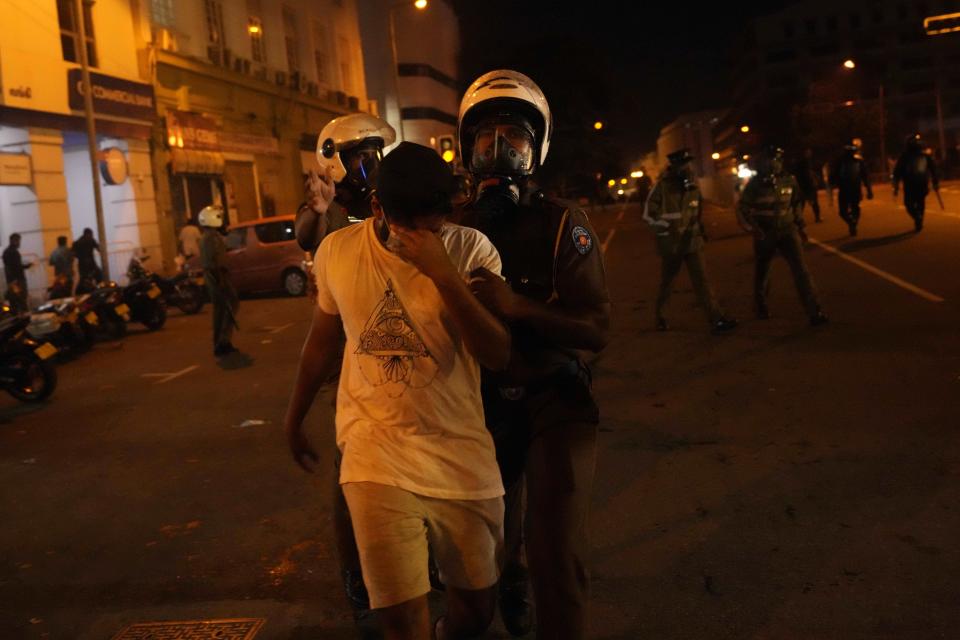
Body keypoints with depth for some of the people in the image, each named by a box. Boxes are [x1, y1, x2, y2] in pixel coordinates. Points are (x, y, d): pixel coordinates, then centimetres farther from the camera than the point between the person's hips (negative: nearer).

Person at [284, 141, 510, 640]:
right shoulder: (336, 251, -3)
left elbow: (498, 355, -16)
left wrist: (444, 275, -25)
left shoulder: (470, 249, -8)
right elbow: (322, 340, 13)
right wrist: (294, 418, 23)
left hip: (461, 451, 1)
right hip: (376, 455, 0)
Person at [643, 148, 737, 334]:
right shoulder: (662, 187, -13)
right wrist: (667, 228, -19)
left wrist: (700, 229, 16)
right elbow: (648, 215, -10)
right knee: (667, 283, 12)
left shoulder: (693, 185, 3)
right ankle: (659, 316, 34)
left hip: (692, 241, 3)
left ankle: (716, 320, -10)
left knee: (702, 280, -6)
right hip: (671, 243, -3)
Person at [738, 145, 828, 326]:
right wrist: (752, 227, -22)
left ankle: (814, 312, -13)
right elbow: (741, 209, -8)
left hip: (787, 230, 2)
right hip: (764, 234, -2)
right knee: (762, 272, 14)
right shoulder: (755, 184, -12)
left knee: (801, 269, -12)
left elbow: (795, 204, 13)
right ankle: (760, 306, 40)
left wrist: (800, 227, 16)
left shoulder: (789, 180, -2)